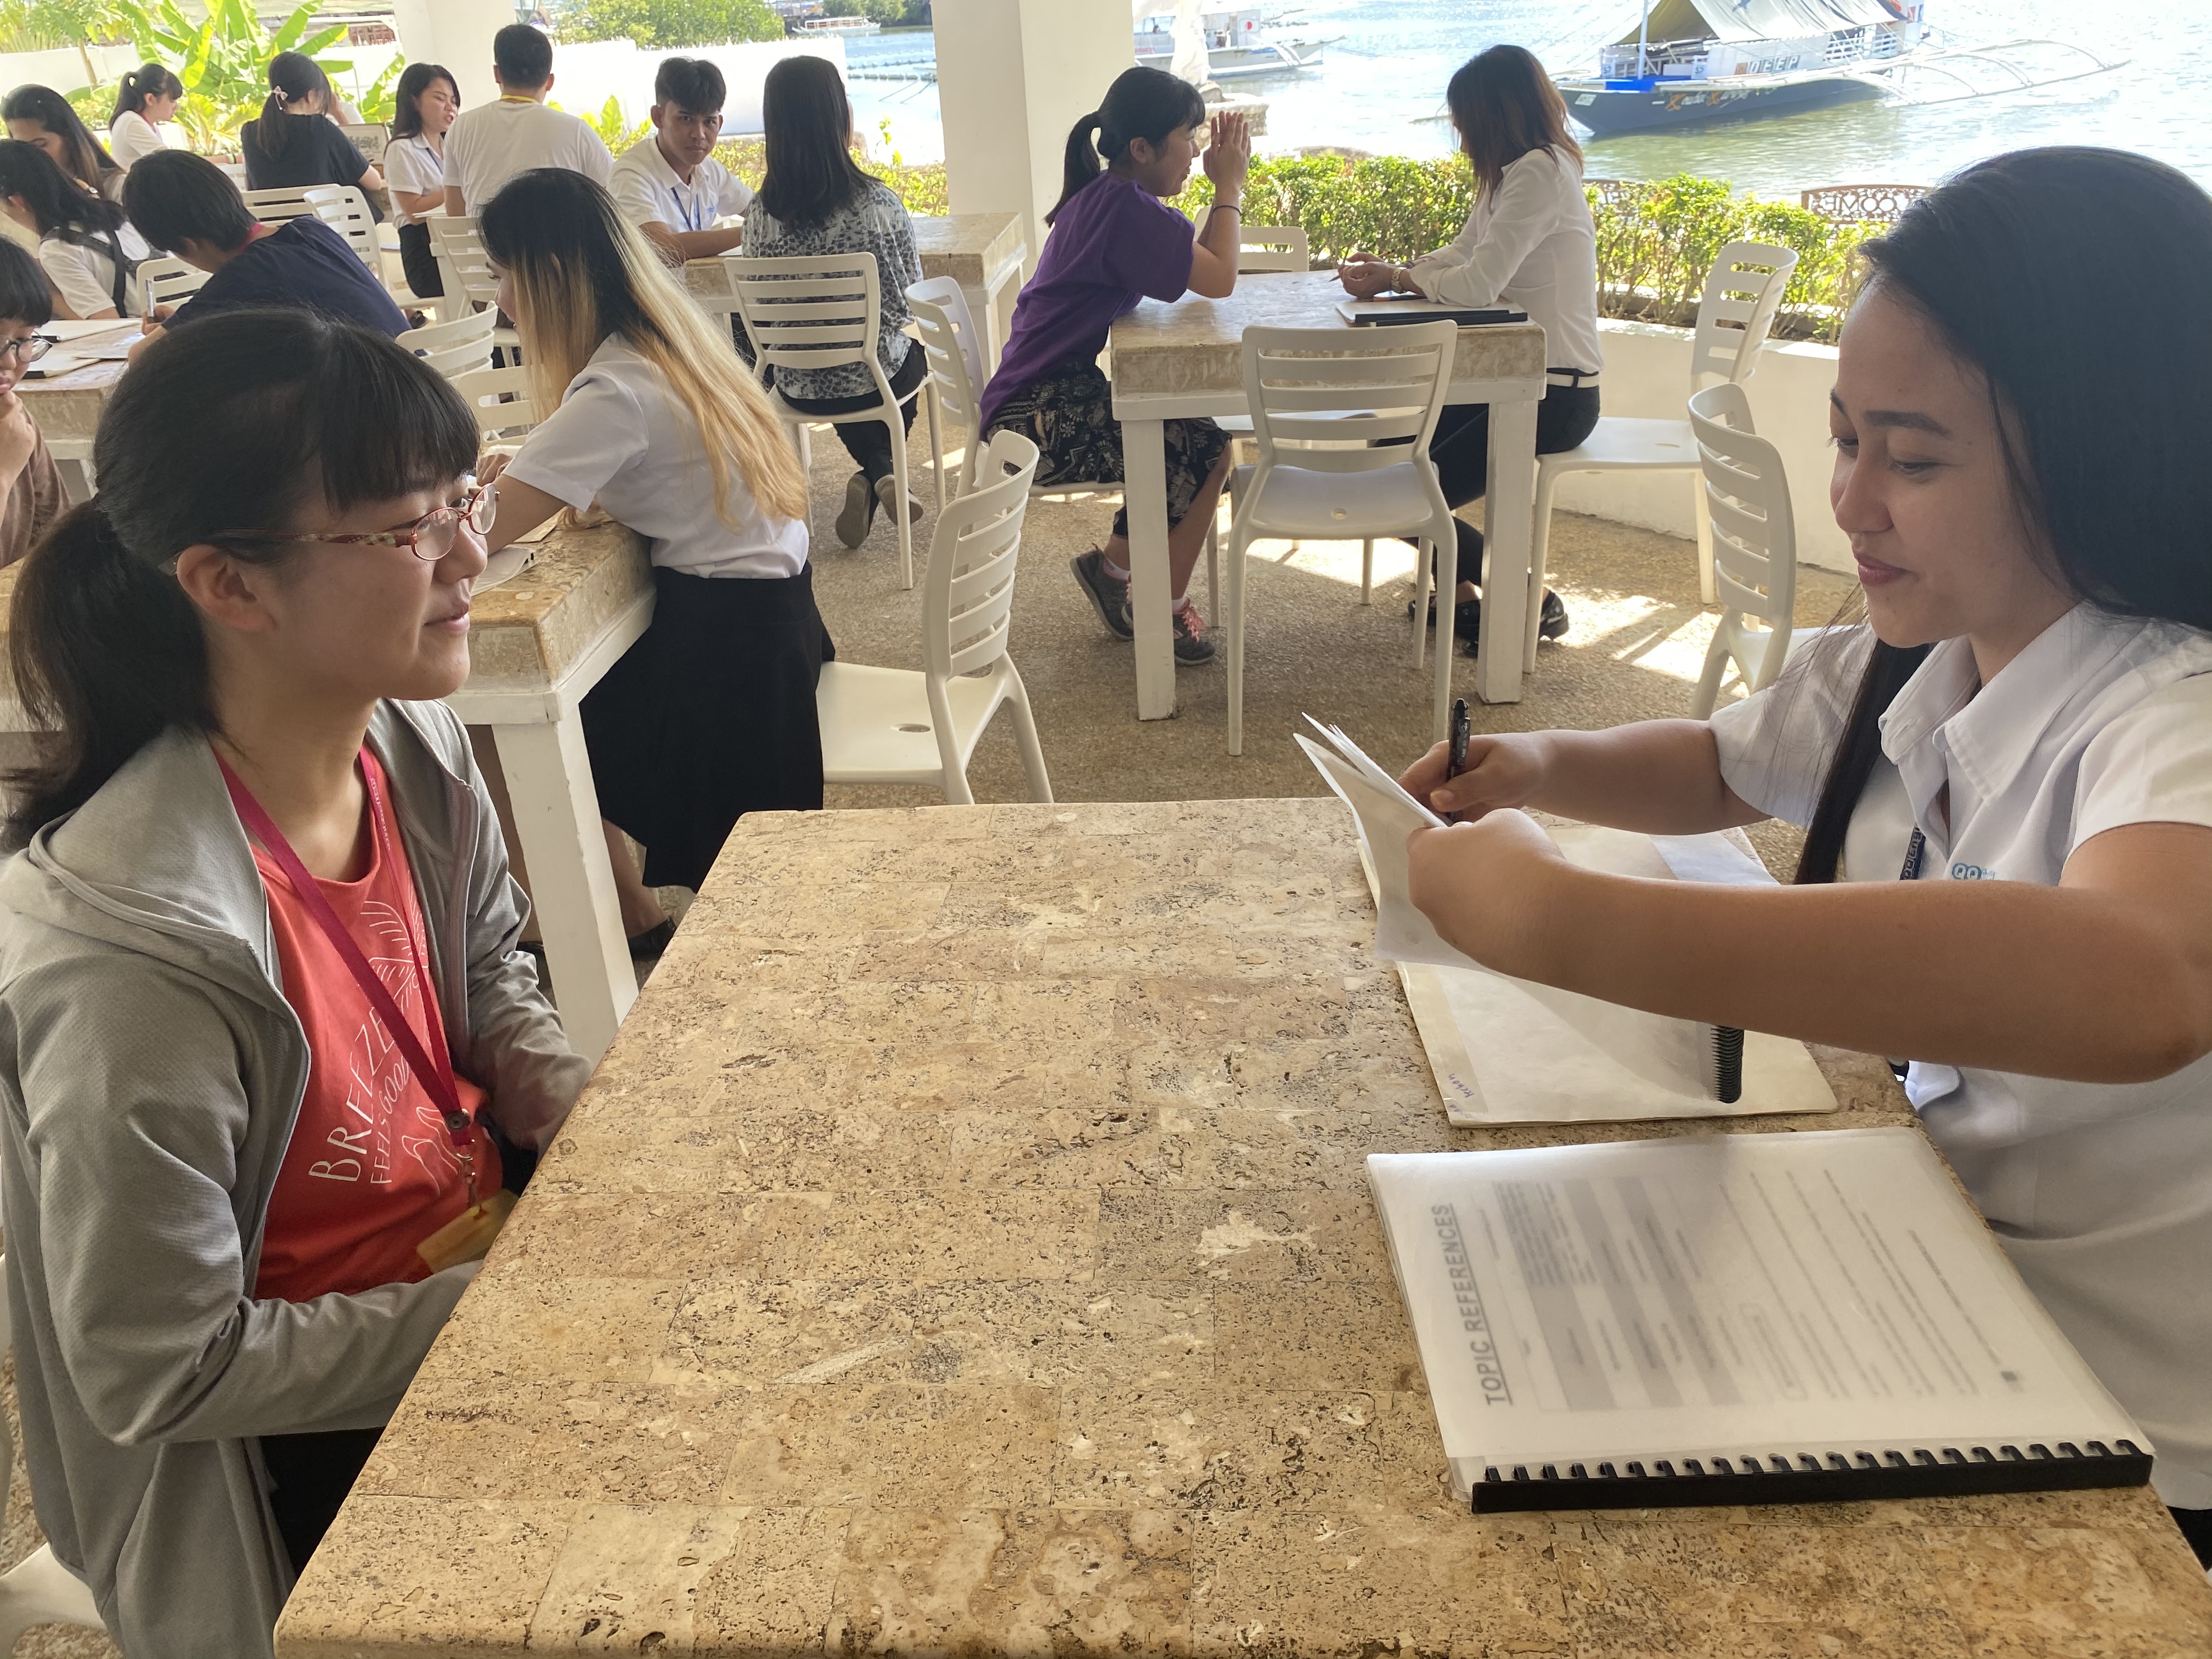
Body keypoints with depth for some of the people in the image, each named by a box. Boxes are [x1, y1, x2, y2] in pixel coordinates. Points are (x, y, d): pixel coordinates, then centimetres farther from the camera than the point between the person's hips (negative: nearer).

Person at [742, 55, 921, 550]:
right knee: (912, 352, 33)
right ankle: (881, 477, 24)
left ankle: (877, 473, 22)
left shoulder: (761, 214, -11)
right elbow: (910, 296, -8)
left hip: (800, 387, 2)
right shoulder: (878, 203, -19)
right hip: (873, 379, -2)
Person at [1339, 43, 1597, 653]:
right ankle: (1457, 593, 19)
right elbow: (1459, 258, 14)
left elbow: (1476, 286, -25)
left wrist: (1397, 279, -8)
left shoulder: (1538, 174, -19)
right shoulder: (1517, 172, 12)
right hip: (1522, 380, 10)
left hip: (1557, 396, -10)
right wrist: (1387, 272, -3)